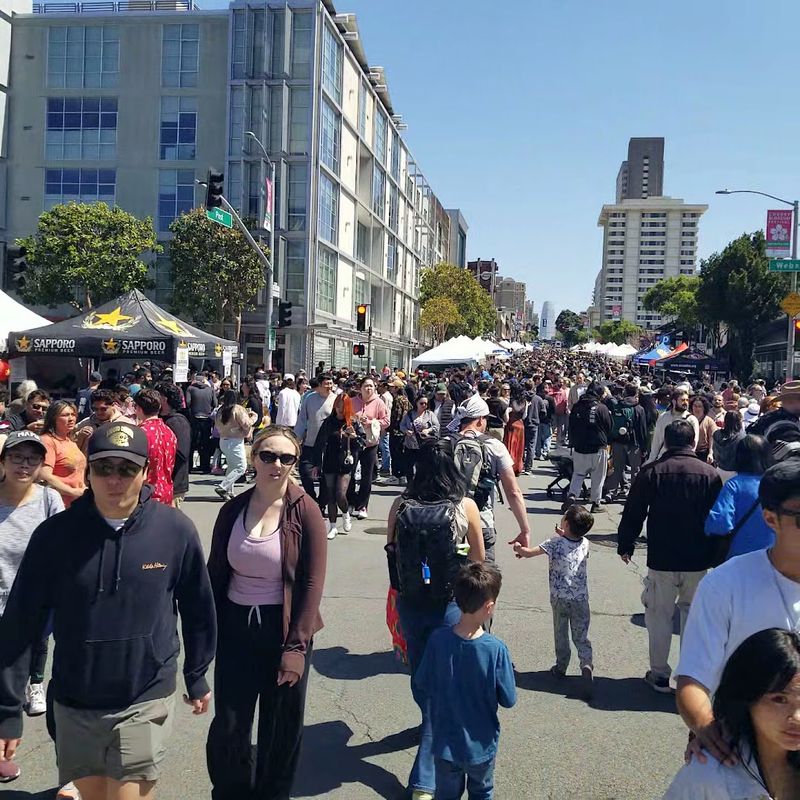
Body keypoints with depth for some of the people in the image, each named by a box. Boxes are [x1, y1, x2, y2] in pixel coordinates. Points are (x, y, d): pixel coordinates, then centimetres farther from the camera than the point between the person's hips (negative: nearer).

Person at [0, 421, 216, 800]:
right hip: (73, 703, 2)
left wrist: (196, 676, 11)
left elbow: (197, 609, 2)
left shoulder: (177, 530, -11)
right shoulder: (55, 533, -10)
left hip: (145, 702, -2)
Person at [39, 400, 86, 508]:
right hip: (61, 505, -7)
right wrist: (74, 492, -19)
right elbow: (45, 476, -20)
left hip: (80, 503, 8)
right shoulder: (47, 441, -10)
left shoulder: (72, 443, 15)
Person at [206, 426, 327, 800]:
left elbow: (313, 584, -11)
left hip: (285, 629, -2)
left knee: (281, 729, 13)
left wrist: (297, 645, -15)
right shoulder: (233, 509, -1)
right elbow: (215, 575, 6)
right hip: (235, 629, 2)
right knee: (227, 728, 7)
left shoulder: (305, 511, -10)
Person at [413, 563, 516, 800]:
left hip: (445, 743, 2)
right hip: (481, 745, -1)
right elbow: (508, 700, -14)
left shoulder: (437, 640, -20)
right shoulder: (496, 650, -26)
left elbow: (422, 688, -7)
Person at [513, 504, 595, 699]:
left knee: (561, 634, 16)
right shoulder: (584, 543, -3)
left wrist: (518, 548, 8)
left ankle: (561, 667, 26)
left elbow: (528, 553, -11)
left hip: (559, 598, -2)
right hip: (581, 598, 2)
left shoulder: (555, 543, -14)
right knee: (581, 637, 8)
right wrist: (563, 535, 18)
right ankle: (587, 665, -13)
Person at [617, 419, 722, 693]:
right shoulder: (710, 473, -2)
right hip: (698, 560, 2)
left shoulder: (651, 472, -6)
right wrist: (716, 555, 13)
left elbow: (633, 514, -3)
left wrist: (625, 545, 10)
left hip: (661, 560, -1)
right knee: (692, 613, 15)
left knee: (659, 615, 10)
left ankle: (659, 674, 15)